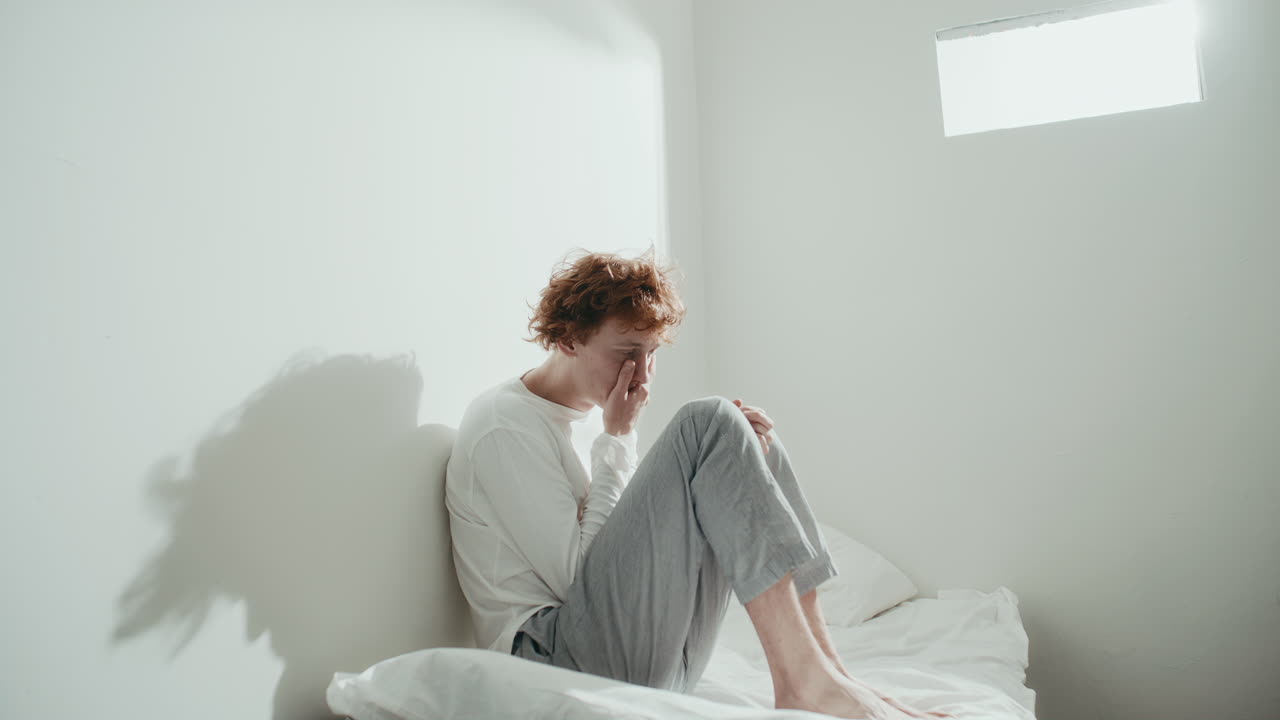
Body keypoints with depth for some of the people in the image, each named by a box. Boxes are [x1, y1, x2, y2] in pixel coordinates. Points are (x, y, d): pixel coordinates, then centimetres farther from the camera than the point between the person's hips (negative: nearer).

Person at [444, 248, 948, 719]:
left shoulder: (588, 418, 18)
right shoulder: (504, 427, -9)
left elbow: (657, 537, 15)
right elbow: (576, 575, -15)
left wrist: (734, 454, 0)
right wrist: (617, 442, -10)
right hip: (554, 654, -9)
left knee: (753, 437, 5)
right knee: (709, 422, -20)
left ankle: (827, 670, -6)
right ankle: (802, 675, -23)